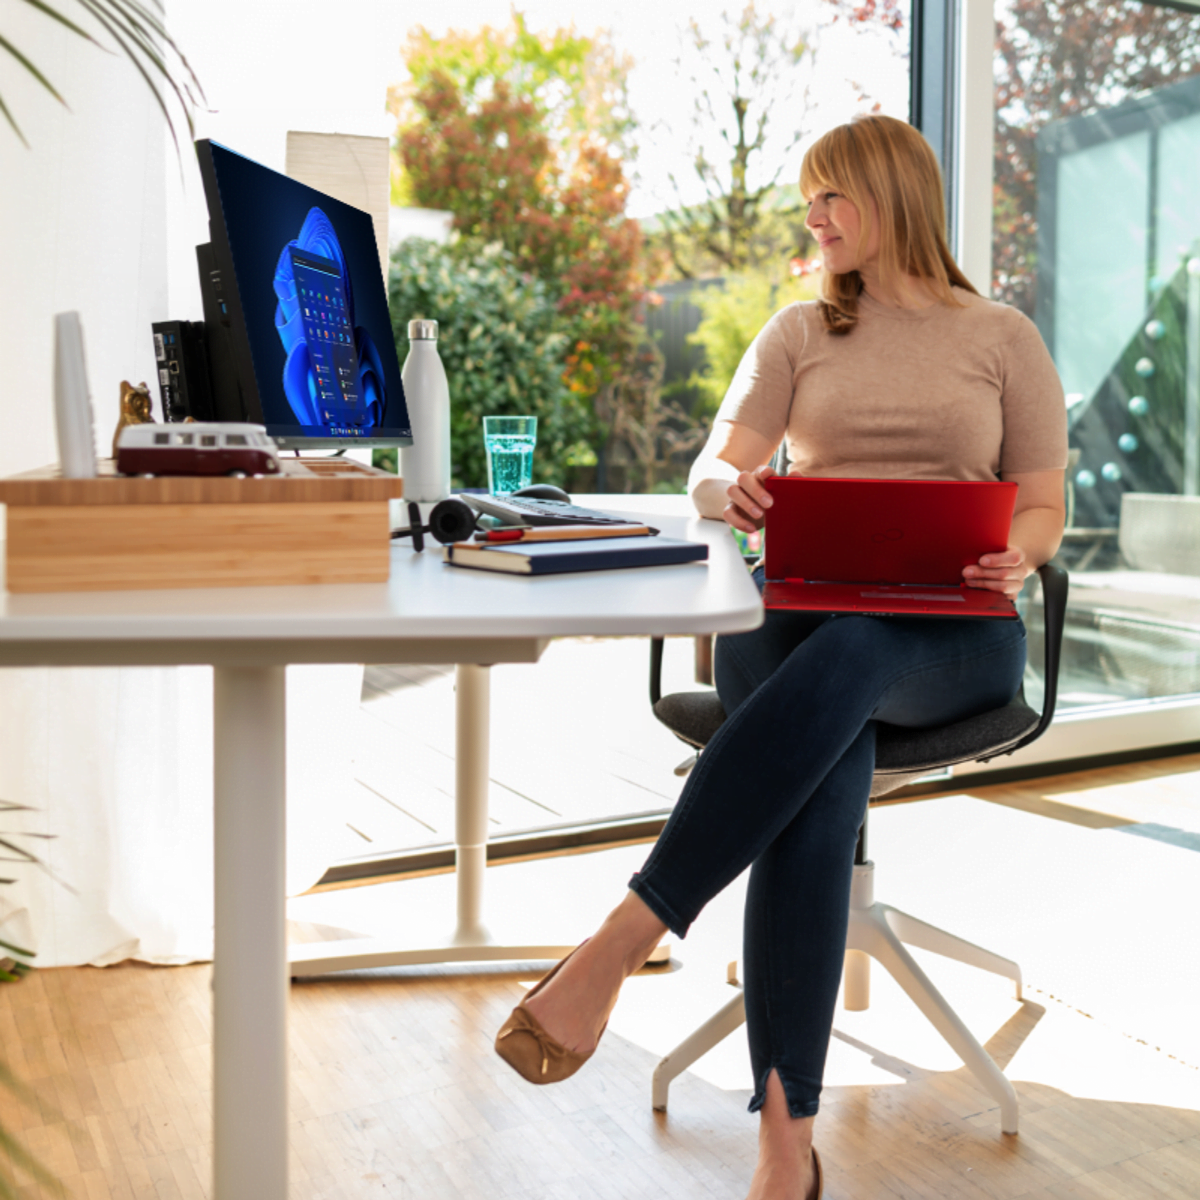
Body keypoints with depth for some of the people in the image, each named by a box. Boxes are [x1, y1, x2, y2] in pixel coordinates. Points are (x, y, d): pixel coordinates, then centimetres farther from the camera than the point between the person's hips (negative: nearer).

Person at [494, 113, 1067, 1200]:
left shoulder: (1004, 338, 15)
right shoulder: (799, 334, 19)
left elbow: (1042, 513, 10)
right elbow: (710, 474, 9)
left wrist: (1014, 559, -15)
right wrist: (735, 487, -16)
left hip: (952, 635, 0)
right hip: (801, 611, 1)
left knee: (841, 663, -39)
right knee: (826, 766, -35)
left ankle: (619, 946, -42)